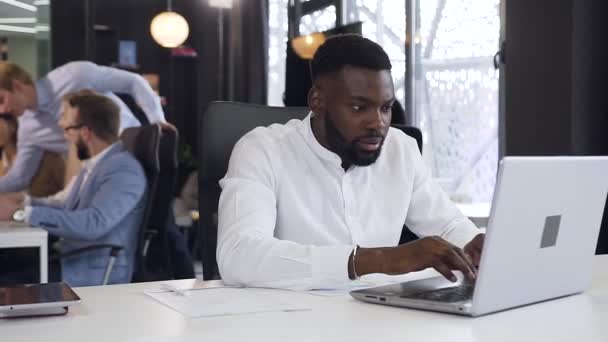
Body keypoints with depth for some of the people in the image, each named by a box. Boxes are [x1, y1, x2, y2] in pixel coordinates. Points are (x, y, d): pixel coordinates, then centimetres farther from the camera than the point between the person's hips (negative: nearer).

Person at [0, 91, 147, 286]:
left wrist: (21, 213, -27)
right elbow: (63, 203, 17)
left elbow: (93, 223, -30)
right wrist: (21, 202, -1)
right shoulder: (93, 164, 12)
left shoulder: (124, 170, -19)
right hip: (71, 262, 8)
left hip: (98, 277, -8)